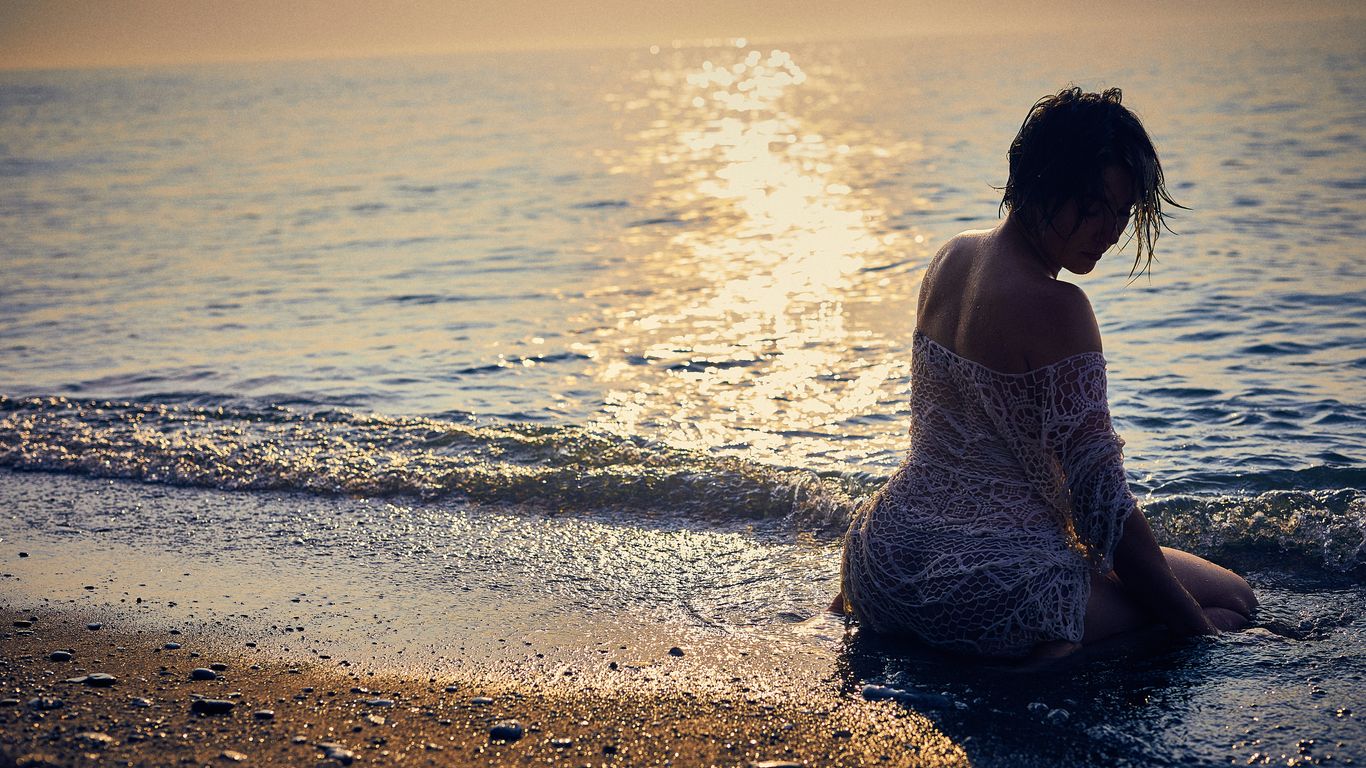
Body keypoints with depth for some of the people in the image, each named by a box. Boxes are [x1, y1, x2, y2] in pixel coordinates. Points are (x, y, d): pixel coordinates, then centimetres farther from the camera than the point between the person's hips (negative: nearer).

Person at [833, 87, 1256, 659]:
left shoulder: (950, 259, 5)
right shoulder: (1054, 308, -20)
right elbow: (1100, 497, -17)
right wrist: (1196, 626, -9)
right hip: (996, 587, -8)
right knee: (1233, 595, 8)